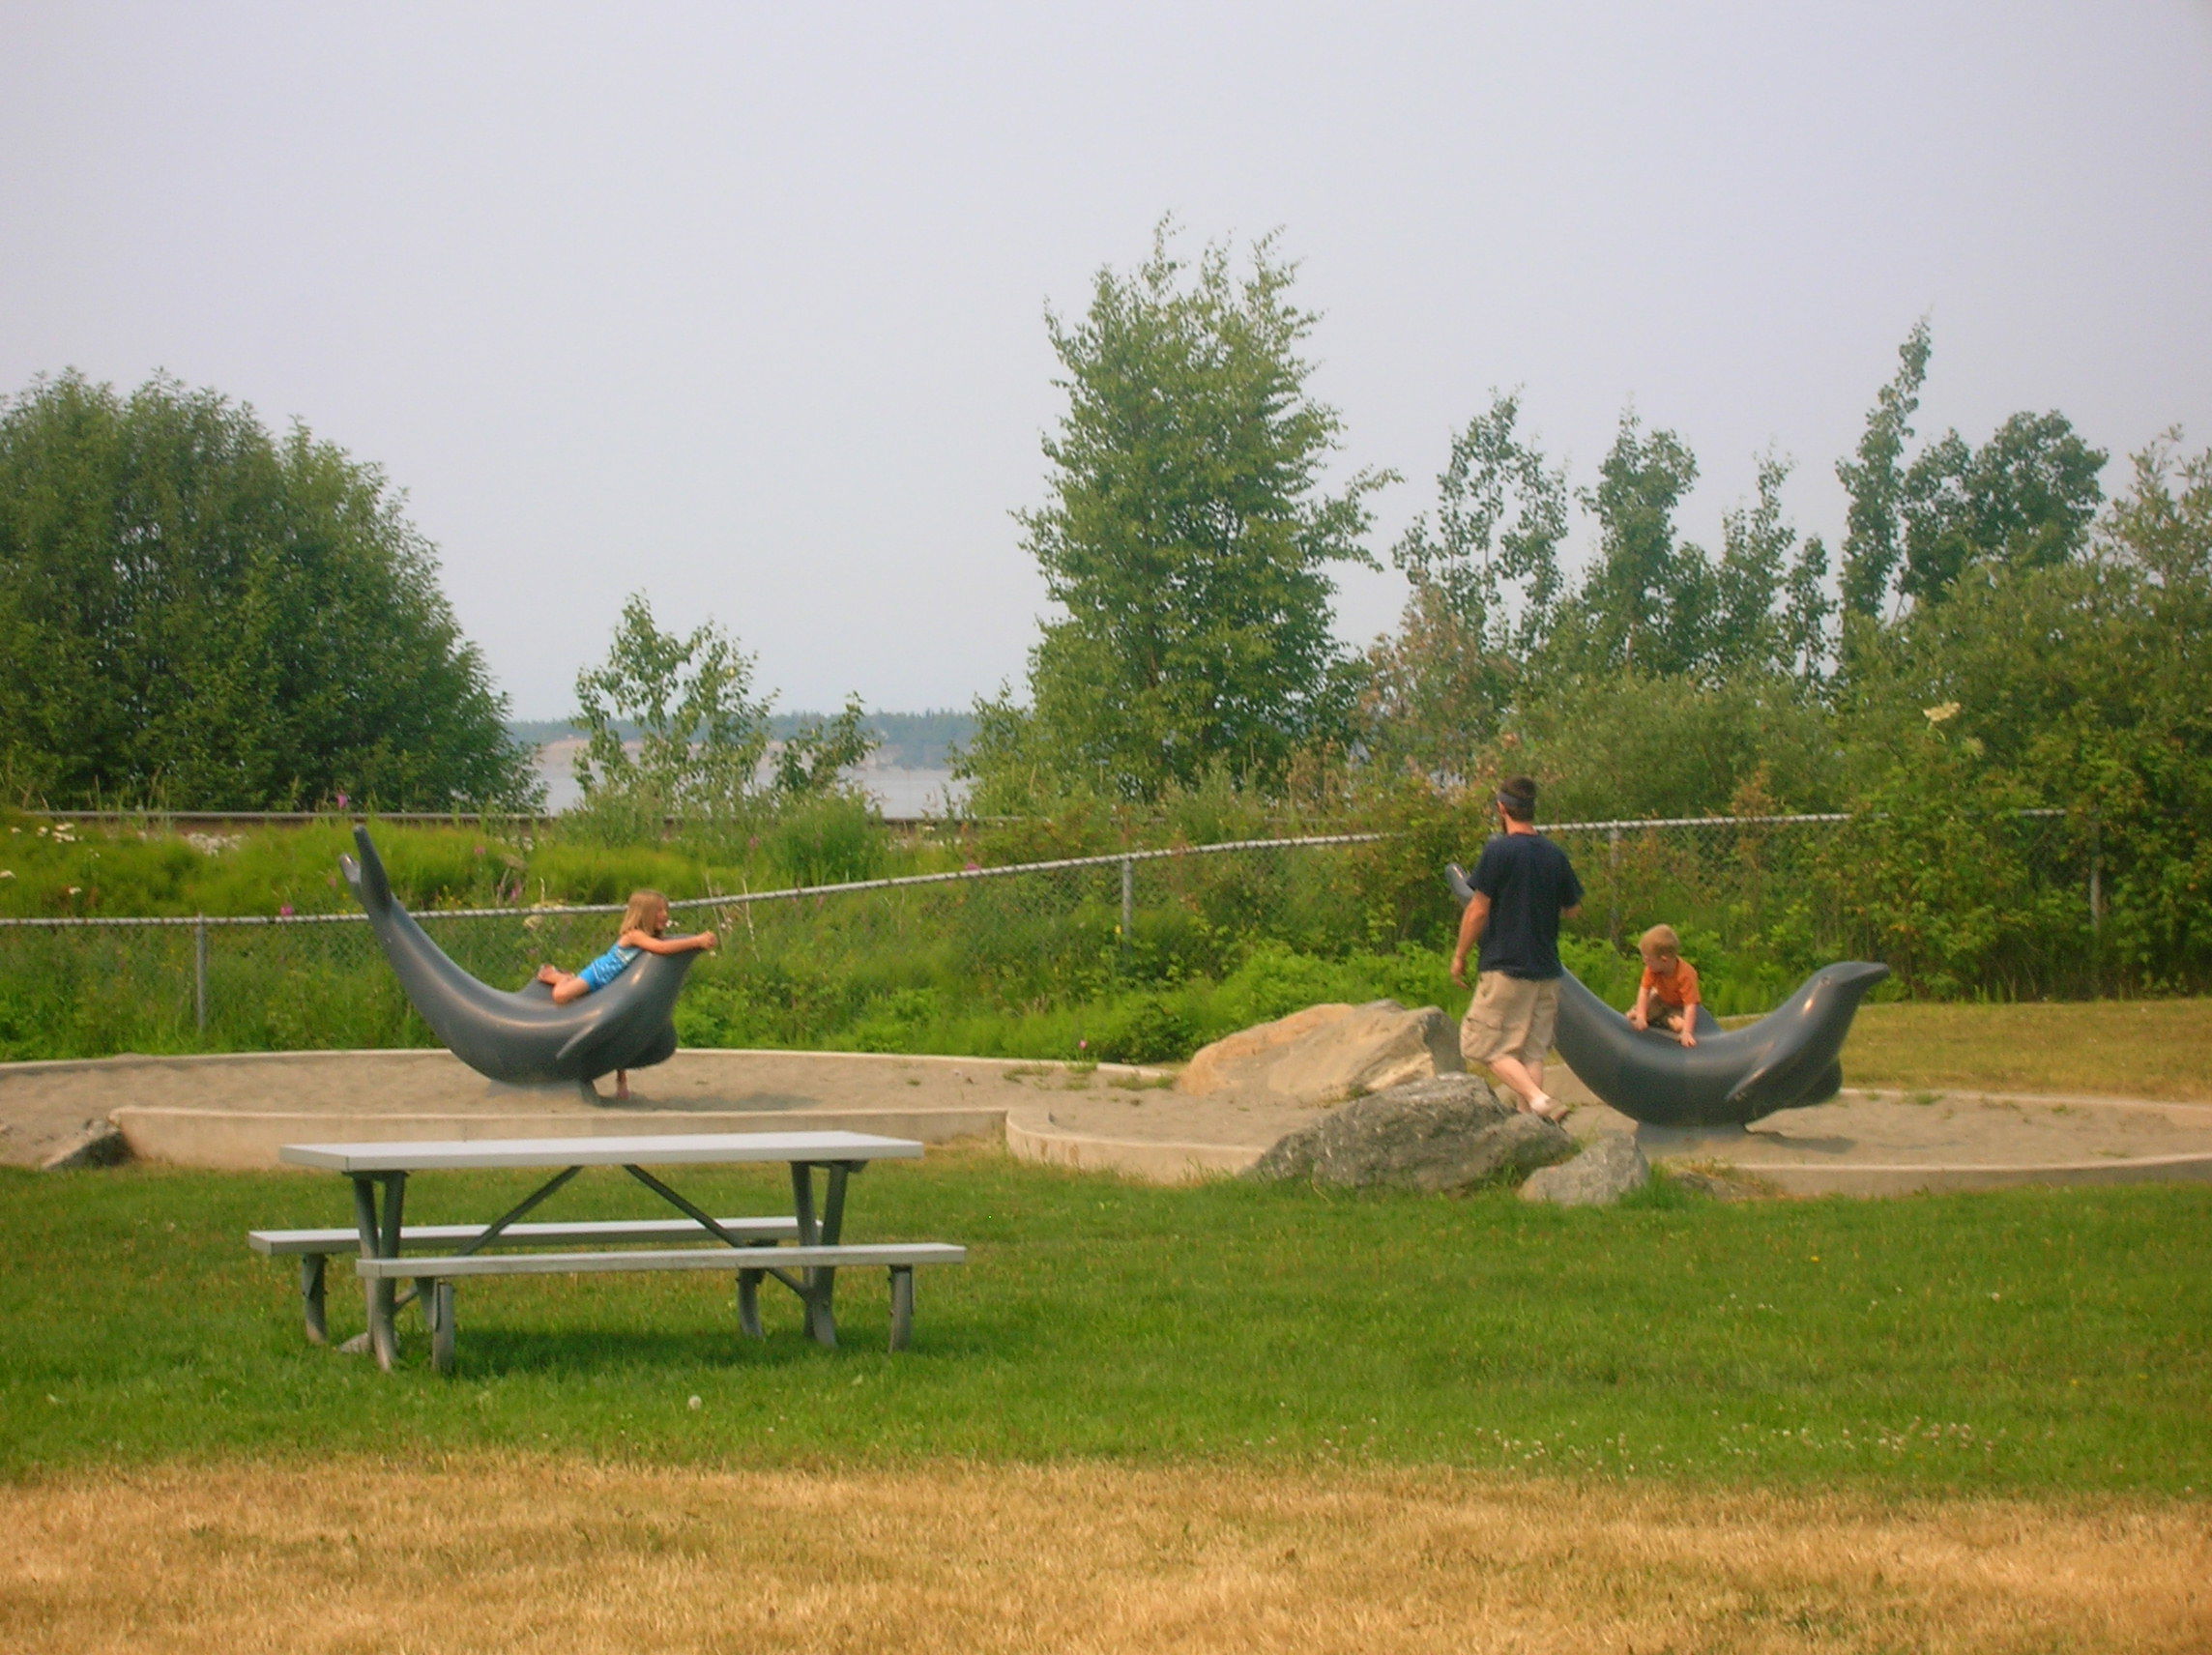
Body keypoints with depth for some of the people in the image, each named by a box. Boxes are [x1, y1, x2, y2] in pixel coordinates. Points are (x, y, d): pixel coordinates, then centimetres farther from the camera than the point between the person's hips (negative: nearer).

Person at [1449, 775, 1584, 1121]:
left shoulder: (1499, 852, -11)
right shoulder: (1556, 855, 6)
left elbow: (1479, 910, -10)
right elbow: (1573, 909, 15)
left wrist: (1460, 957, 0)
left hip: (1505, 966, -6)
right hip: (1547, 970, 6)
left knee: (1487, 1045, -1)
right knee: (1532, 1051, 10)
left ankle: (1539, 1100, -20)